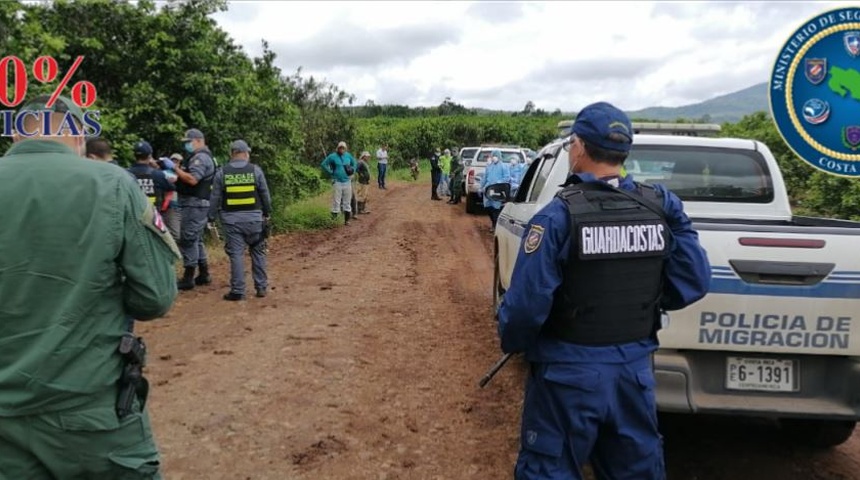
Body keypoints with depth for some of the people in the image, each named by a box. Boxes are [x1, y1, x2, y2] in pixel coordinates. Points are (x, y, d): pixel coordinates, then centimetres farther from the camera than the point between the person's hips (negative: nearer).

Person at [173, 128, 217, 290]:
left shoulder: (200, 157, -12)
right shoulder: (198, 157, 22)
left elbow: (192, 179, -24)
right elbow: (188, 177, 17)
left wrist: (175, 169, -17)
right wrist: (178, 169, 2)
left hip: (195, 204, -11)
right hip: (195, 203, 11)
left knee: (188, 239, -9)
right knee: (196, 240, 14)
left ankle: (188, 278, -6)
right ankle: (204, 274, 20)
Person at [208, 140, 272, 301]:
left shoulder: (222, 172, 0)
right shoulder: (255, 170, -1)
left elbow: (215, 198, 3)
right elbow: (265, 194, 2)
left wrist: (211, 218, 10)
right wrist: (267, 213, 13)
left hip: (232, 219, 0)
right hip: (253, 217, 0)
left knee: (236, 254, 3)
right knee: (258, 252, 12)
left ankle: (238, 291, 3)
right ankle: (261, 287, 15)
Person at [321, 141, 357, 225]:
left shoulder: (348, 156, 7)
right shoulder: (332, 156, -7)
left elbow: (355, 163, 23)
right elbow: (323, 165, -5)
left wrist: (352, 172, 10)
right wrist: (330, 173, -8)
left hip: (347, 182, 4)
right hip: (337, 182, -4)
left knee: (347, 201, 9)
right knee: (336, 201, -8)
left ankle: (347, 220, 16)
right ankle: (334, 216, -2)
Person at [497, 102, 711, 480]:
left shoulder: (558, 215, -19)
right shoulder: (662, 207, -4)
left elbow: (527, 301, -21)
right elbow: (693, 283, -3)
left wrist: (512, 343, -1)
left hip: (569, 372, -5)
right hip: (635, 368, 5)